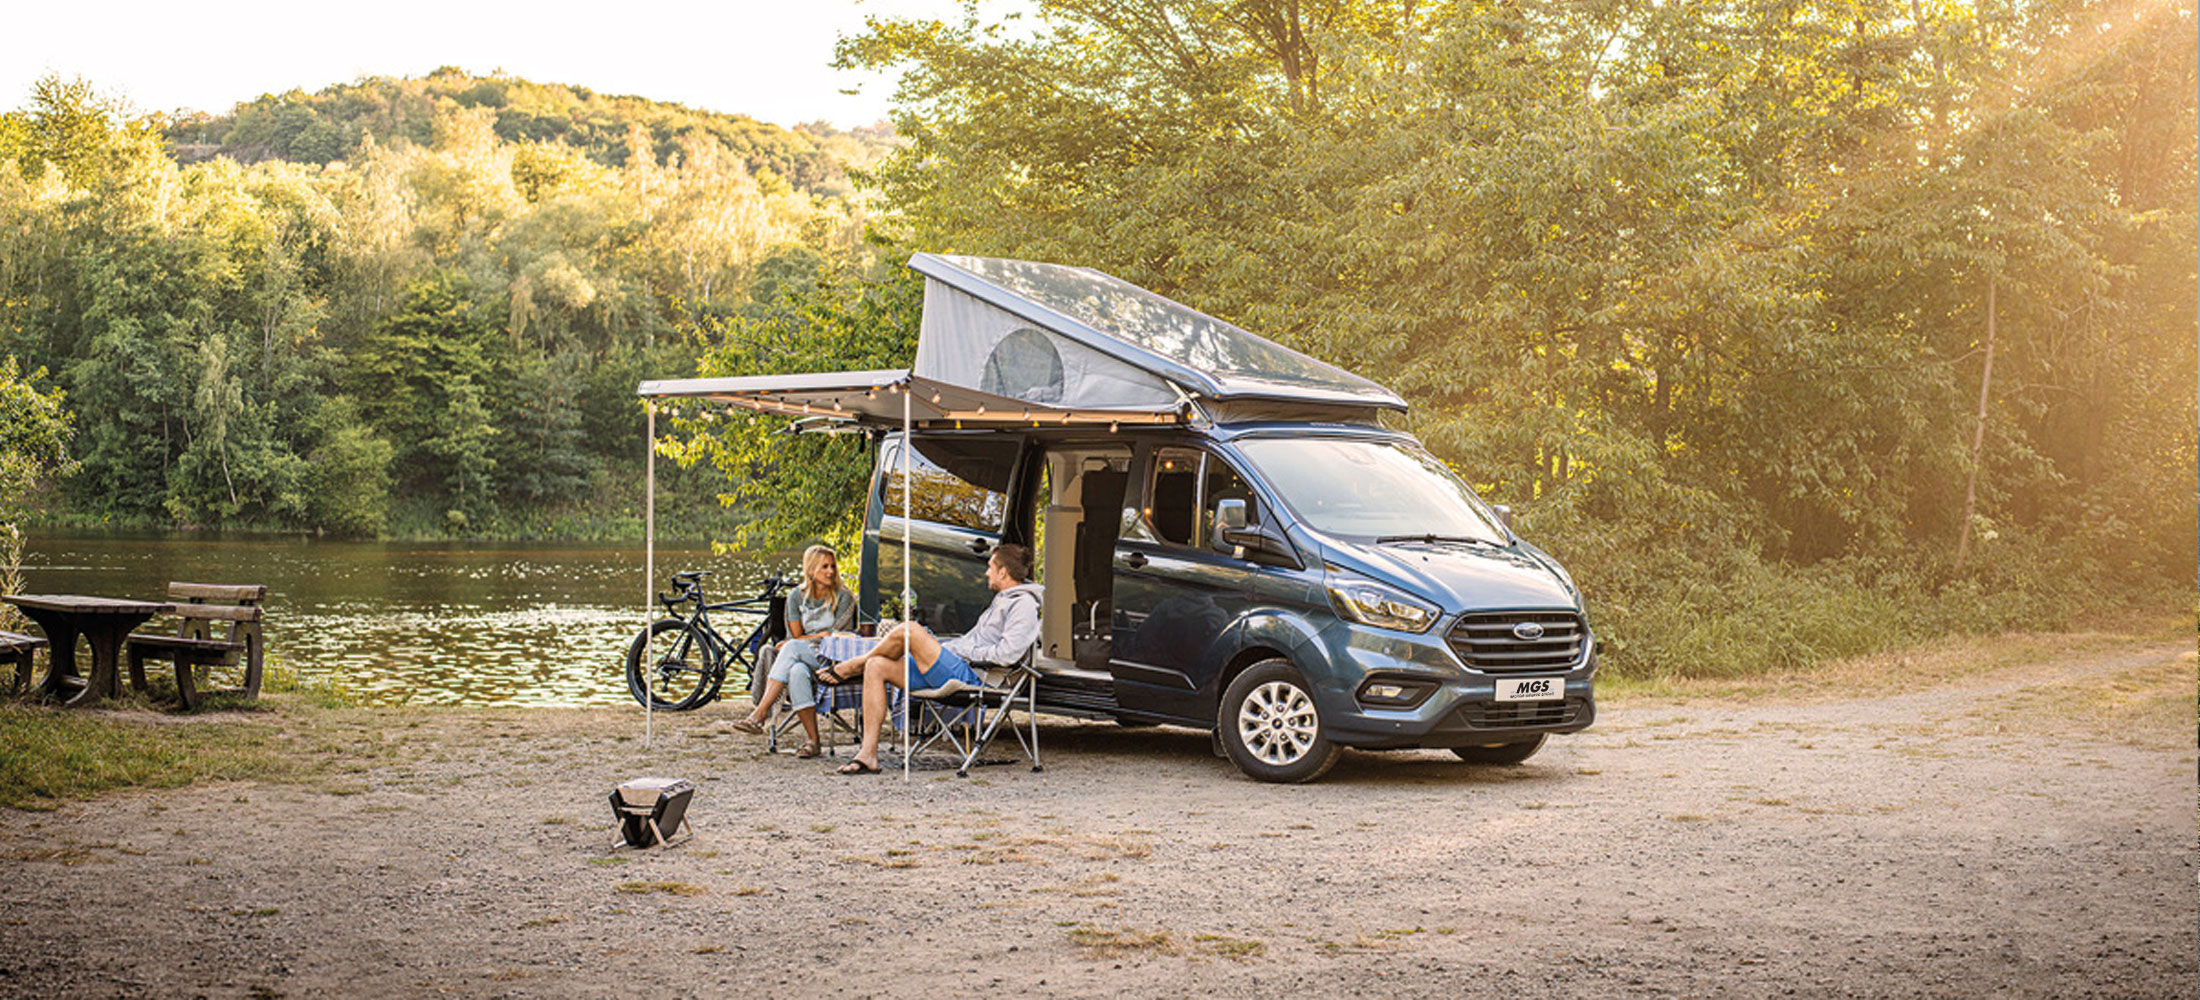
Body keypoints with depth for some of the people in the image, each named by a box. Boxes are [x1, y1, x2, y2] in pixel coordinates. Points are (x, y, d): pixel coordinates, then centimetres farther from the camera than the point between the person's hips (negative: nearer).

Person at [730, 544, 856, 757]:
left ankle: (759, 714, -42)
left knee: (792, 648, -35)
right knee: (797, 672, -38)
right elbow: (796, 635, 9)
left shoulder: (844, 597, 2)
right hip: (803, 658, 3)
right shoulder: (797, 596, 11)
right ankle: (813, 740, -39)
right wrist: (821, 635, -9)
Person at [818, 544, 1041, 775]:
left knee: (908, 630, -22)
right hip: (952, 668, 11)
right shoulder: (1002, 600, 26)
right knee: (876, 666, -3)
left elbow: (1008, 652, -18)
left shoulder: (1024, 604, -7)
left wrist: (968, 653, -12)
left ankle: (852, 667, 6)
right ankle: (868, 754, -10)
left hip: (967, 675, -11)